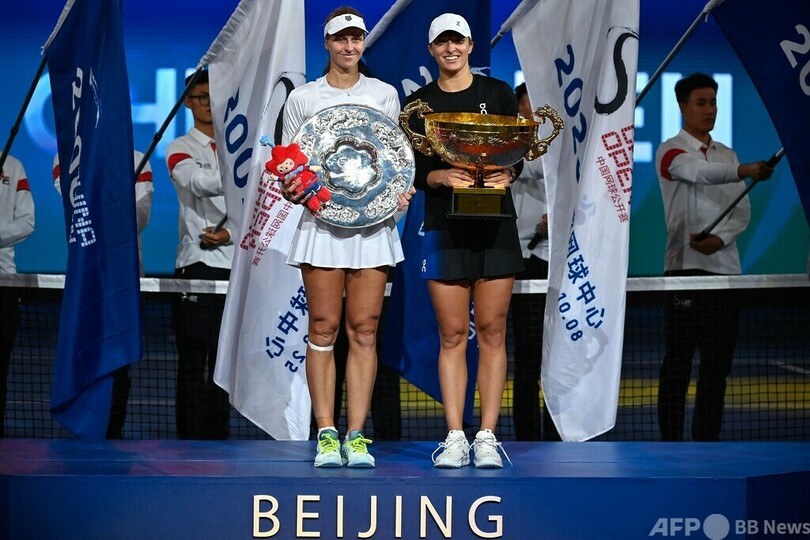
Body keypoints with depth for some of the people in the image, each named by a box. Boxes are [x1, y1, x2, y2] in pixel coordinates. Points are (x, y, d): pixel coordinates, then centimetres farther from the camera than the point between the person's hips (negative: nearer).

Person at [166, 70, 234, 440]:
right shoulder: (180, 149, 2)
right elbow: (201, 184, -19)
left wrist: (234, 232, -9)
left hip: (237, 264, 4)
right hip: (197, 264, -4)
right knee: (193, 361, -7)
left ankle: (219, 437, 12)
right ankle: (191, 439, -6)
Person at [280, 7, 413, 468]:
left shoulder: (385, 94, 10)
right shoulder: (302, 98, 8)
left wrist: (402, 191, -6)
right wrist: (290, 189, -12)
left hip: (373, 222, 1)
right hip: (322, 220, -1)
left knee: (364, 330, -2)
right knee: (324, 329, -3)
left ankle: (357, 437, -1)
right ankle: (327, 435, 0)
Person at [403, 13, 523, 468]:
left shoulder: (499, 93, 7)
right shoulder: (419, 103, 7)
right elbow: (413, 170, 5)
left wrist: (506, 174, -16)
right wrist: (442, 177, -16)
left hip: (495, 225, 0)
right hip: (445, 226, 0)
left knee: (492, 331, 0)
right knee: (452, 335, 0)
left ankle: (487, 437, 3)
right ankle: (455, 438, 3)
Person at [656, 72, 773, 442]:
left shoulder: (727, 155, 17)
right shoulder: (671, 151, -4)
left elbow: (742, 211, 10)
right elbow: (699, 172, -26)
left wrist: (720, 239, -11)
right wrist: (744, 171, -43)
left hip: (724, 267, 6)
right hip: (685, 267, -6)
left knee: (718, 359, 7)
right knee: (678, 359, -5)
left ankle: (707, 439, 13)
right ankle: (671, 442, -3)